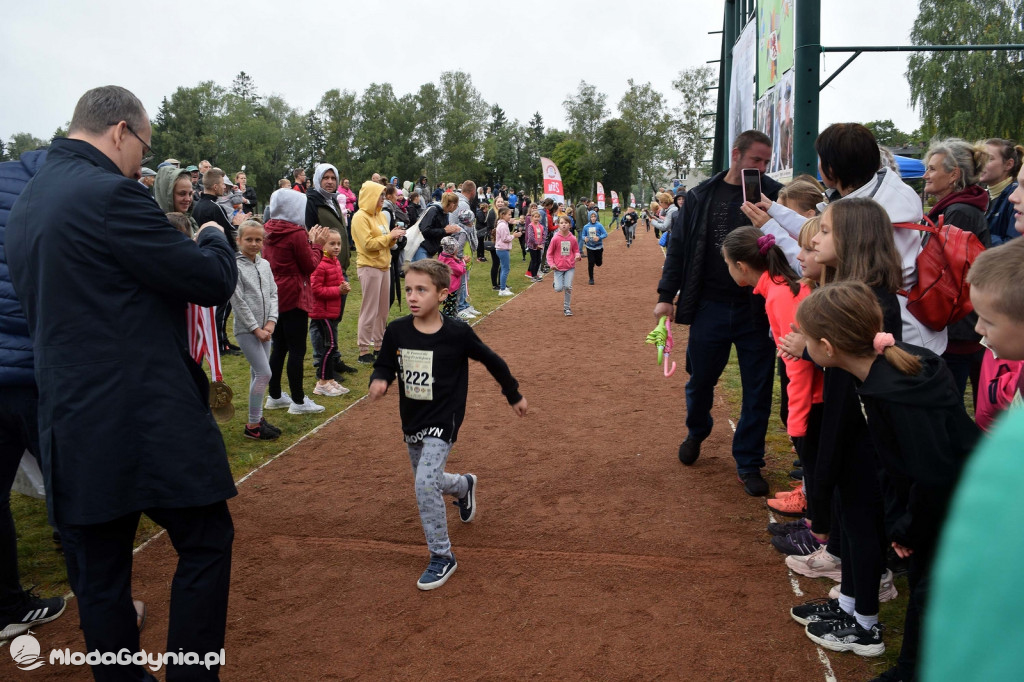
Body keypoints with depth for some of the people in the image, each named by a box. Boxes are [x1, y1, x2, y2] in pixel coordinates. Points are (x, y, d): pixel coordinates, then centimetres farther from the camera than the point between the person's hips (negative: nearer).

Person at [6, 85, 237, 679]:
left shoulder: (25, 205, 15)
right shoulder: (109, 193, -14)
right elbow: (214, 281, -13)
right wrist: (214, 238, 8)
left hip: (70, 425, 8)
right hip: (150, 422, -8)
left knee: (98, 570, 14)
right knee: (206, 543, 8)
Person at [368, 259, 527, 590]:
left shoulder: (457, 333, -18)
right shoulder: (397, 331, -9)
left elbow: (492, 361, -3)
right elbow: (384, 366, 3)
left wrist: (514, 395, 8)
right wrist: (378, 380, -22)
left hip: (443, 421, -5)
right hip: (412, 422, 5)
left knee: (425, 483, -19)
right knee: (427, 483, 21)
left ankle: (442, 557, -1)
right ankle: (464, 485, 56)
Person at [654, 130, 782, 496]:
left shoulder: (775, 195, -1)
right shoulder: (701, 196, 2)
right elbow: (678, 246, 5)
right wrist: (666, 295, 3)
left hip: (757, 310, 0)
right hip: (709, 306, 1)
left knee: (757, 390, 5)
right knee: (700, 379, 14)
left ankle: (749, 463, 22)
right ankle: (696, 432, 44)